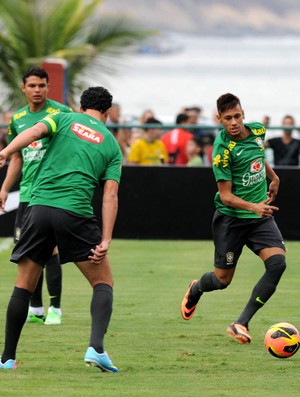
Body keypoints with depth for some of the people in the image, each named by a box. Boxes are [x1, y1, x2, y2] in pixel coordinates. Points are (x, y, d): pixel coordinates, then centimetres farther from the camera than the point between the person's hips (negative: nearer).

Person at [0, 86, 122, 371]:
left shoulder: (64, 118, 15)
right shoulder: (112, 146, 16)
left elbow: (35, 131, -8)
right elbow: (110, 195, 5)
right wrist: (105, 241, -1)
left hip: (39, 206, 1)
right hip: (76, 214, -1)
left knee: (23, 286, 13)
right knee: (103, 282, 10)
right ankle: (96, 347, -11)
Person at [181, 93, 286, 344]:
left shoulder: (258, 130, -1)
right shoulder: (223, 149, -20)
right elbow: (226, 196, -19)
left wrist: (273, 177, 27)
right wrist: (253, 207, -34)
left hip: (260, 215, 5)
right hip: (231, 218, -5)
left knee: (277, 262, -19)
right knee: (222, 280, 4)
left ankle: (241, 323, -14)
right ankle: (195, 290, 44)